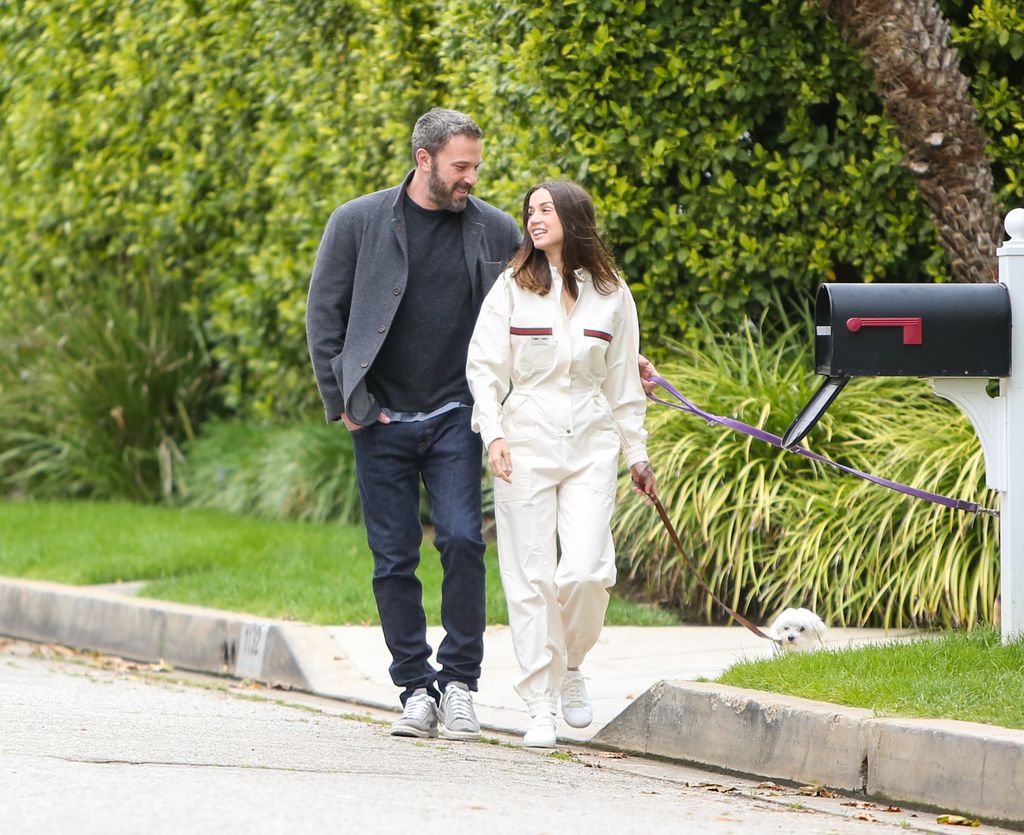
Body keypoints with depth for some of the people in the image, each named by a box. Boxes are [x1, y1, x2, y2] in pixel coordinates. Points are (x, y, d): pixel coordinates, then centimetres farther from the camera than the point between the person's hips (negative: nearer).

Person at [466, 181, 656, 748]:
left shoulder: (611, 296, 8)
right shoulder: (512, 289, 3)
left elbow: (623, 381, 15)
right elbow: (484, 368, 1)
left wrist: (637, 453, 17)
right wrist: (493, 434, -11)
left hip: (591, 445, 1)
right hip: (526, 441, -1)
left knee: (586, 570, -12)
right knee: (531, 576, -3)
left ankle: (572, 666, 16)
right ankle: (539, 706, 3)